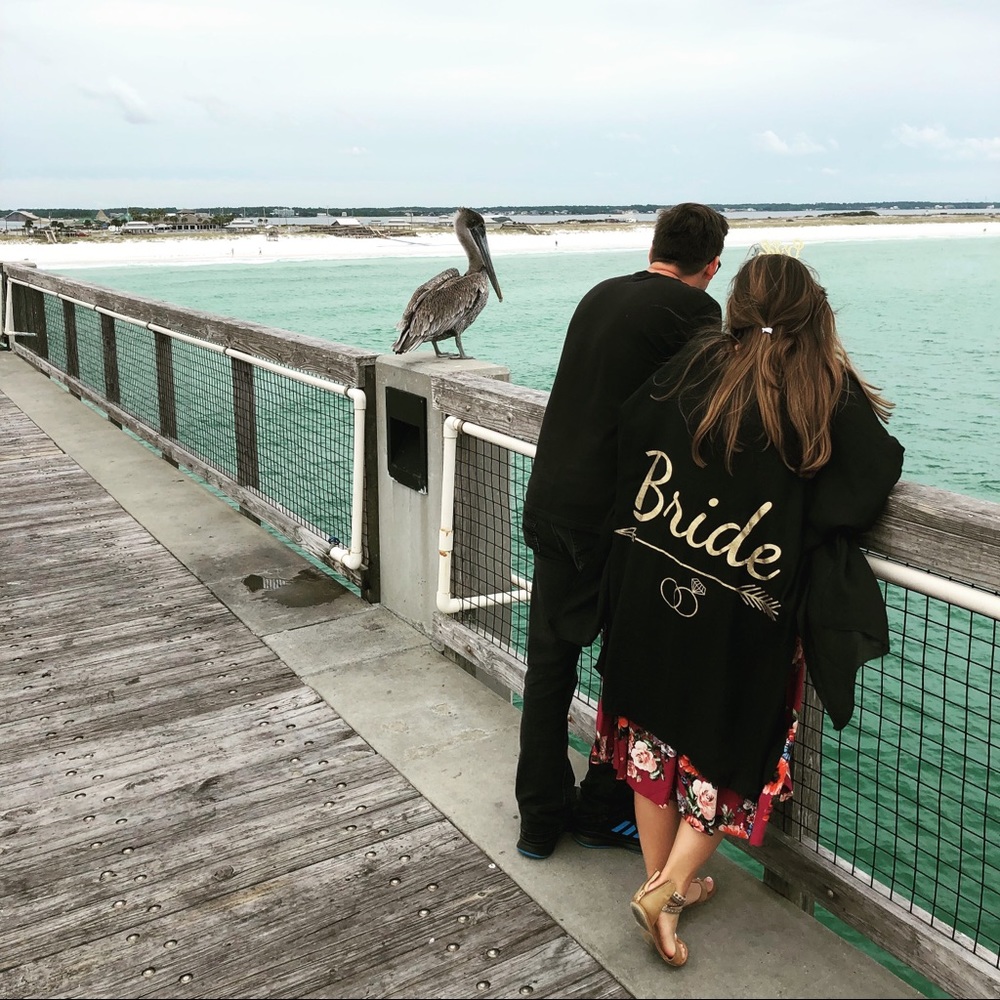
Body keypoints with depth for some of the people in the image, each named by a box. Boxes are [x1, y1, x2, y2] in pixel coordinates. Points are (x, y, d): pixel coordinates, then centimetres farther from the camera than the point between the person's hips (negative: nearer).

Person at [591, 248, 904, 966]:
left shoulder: (697, 364, -2)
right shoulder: (833, 391, -9)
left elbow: (632, 432, 3)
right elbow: (879, 473, -2)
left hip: (653, 593, 3)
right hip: (746, 618, -2)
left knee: (658, 731, 18)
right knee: (731, 750, 17)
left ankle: (664, 881, 32)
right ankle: (668, 892, 12)